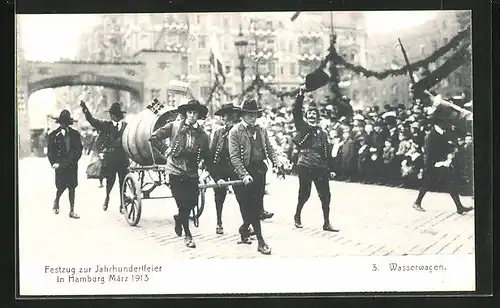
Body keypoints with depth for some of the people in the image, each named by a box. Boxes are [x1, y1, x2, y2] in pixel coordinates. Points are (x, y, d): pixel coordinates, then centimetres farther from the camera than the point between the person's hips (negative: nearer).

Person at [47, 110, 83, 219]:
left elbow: (79, 149, 5)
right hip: (60, 165, -2)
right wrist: (54, 163, -11)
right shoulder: (53, 135, 1)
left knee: (72, 187, 3)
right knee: (61, 186, -7)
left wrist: (73, 159, -10)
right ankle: (56, 201, 25)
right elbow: (50, 151, 1)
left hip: (72, 164, 2)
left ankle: (72, 211, 8)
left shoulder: (75, 134, 7)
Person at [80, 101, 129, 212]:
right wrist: (85, 109, -12)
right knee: (110, 180, 2)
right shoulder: (106, 125, 7)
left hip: (123, 158, 1)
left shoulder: (126, 126, 10)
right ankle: (107, 197, 31)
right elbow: (91, 120, 0)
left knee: (123, 182, 1)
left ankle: (122, 204, 12)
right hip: (109, 157, -1)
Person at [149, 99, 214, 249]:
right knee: (183, 204, -4)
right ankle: (187, 235, 14)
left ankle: (179, 219, 32)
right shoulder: (174, 126, -1)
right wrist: (165, 150, -5)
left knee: (192, 202, -1)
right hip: (175, 170, -3)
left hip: (192, 173, 3)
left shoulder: (202, 135, 6)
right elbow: (153, 137, 0)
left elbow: (207, 158, 12)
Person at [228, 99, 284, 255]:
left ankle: (244, 229, 34)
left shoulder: (261, 131, 12)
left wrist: (277, 162, -7)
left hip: (260, 172, 6)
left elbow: (270, 149, 13)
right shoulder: (235, 132, -6)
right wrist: (244, 175, -21)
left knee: (257, 207, 9)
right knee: (249, 208, -2)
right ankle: (260, 241, 2)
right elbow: (234, 157, -12)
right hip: (245, 173, -5)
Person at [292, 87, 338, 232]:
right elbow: (296, 112, -11)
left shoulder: (322, 133, 13)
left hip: (321, 168, 3)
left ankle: (326, 223, 10)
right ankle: (297, 216, 29)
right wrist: (300, 95, -19)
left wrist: (331, 169, 12)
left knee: (325, 195, 1)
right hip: (305, 167, -3)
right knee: (304, 194, 4)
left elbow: (328, 152, 15)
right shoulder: (302, 127, 3)